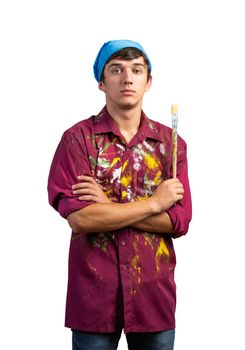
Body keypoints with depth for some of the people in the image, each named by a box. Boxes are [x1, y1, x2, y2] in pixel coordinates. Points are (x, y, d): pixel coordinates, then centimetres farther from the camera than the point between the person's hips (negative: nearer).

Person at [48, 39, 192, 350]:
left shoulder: (170, 143, 4)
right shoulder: (78, 138, -5)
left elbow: (180, 220, -6)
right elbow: (79, 218, -16)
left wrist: (108, 205, -14)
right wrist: (154, 202, -12)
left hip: (154, 291, 3)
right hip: (94, 292, -2)